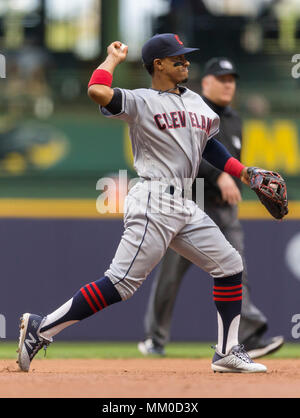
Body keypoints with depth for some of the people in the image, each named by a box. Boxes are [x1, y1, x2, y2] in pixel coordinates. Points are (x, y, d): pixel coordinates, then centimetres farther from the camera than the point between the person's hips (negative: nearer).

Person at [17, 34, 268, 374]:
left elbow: (209, 143, 29)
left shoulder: (195, 101, 18)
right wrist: (113, 58, -5)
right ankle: (42, 328, -13)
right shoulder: (140, 102, -6)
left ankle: (227, 353, 17)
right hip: (154, 203, -9)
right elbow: (97, 91, -23)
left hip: (184, 206, 9)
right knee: (121, 283, -16)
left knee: (229, 265, 9)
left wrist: (242, 172, 18)